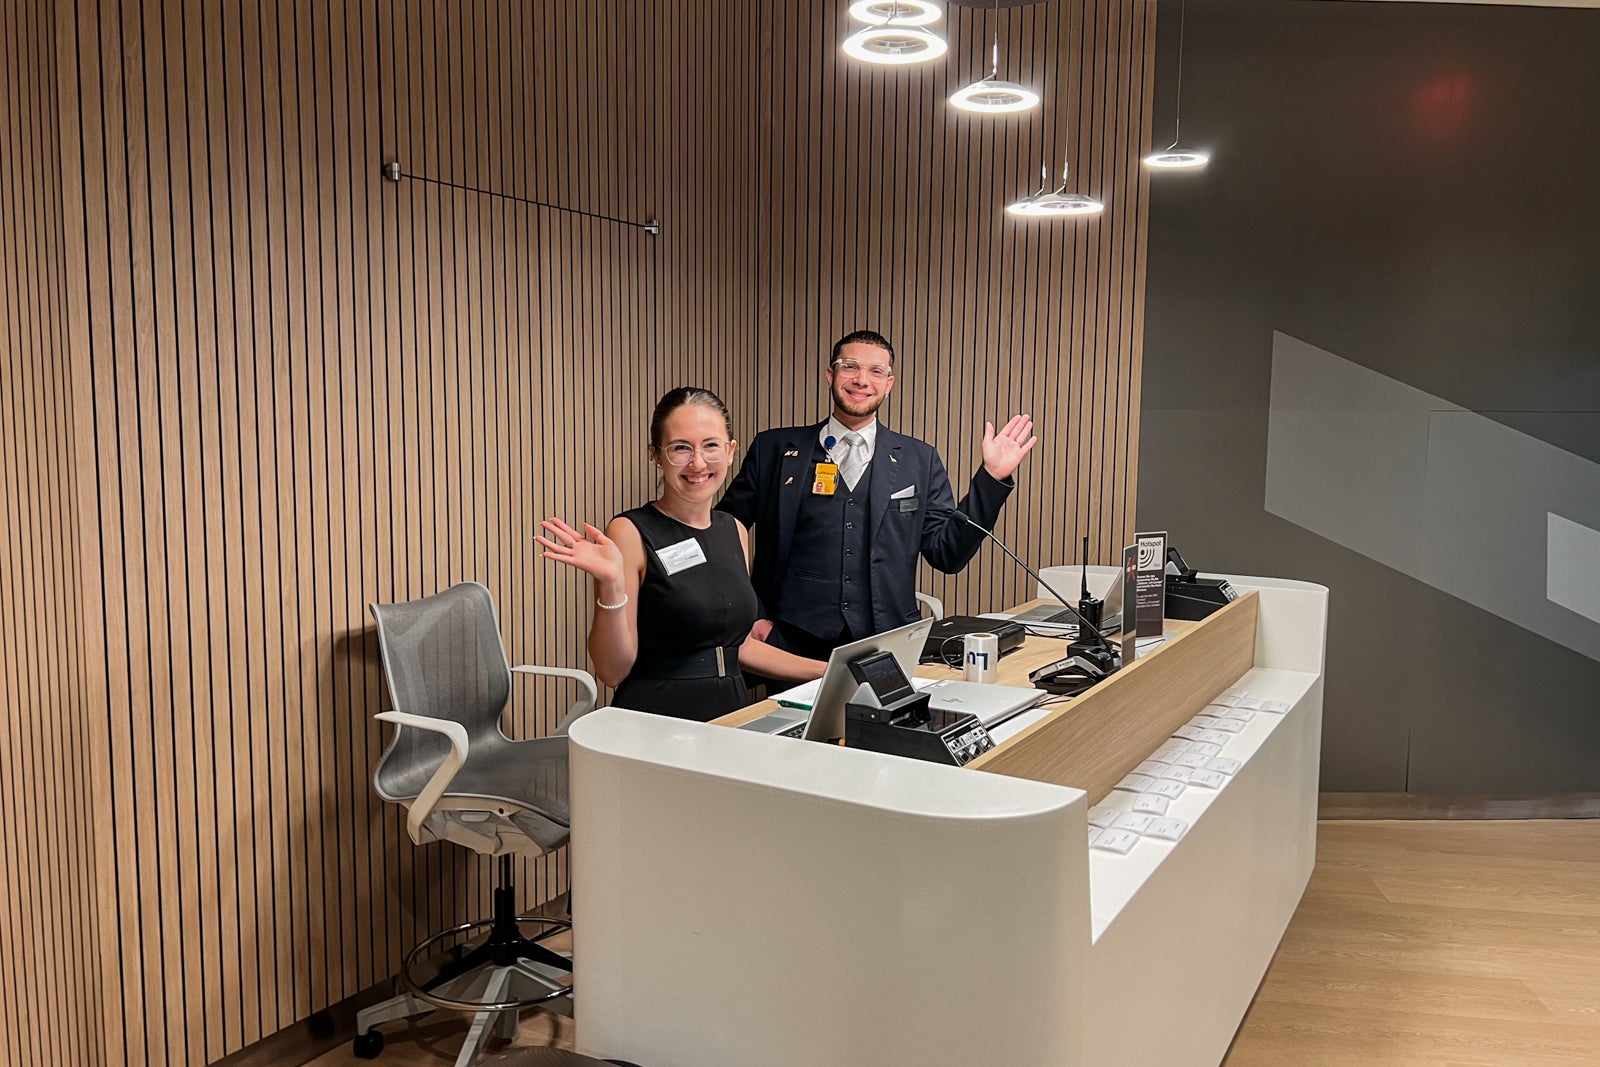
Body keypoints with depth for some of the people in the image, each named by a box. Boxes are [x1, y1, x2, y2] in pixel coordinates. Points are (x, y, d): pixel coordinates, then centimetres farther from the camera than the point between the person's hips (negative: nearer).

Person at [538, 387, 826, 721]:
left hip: (731, 712, 4)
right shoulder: (630, 533, -8)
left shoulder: (734, 531, 10)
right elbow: (613, 671, -10)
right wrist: (611, 585, -23)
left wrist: (827, 671, 16)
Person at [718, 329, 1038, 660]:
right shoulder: (774, 449, 3)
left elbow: (948, 554, 2)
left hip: (887, 649, 1)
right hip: (794, 645, 0)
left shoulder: (920, 460, 7)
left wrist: (992, 477, -5)